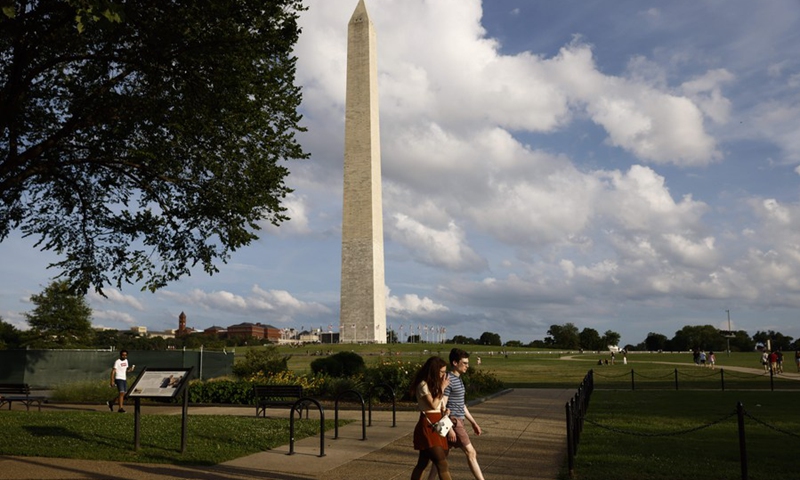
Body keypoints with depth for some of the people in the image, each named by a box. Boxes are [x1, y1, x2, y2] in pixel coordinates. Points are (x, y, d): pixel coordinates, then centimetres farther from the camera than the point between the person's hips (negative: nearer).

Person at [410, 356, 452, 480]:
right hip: (427, 426, -9)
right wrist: (442, 388, -14)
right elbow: (433, 405, -19)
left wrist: (444, 410, 1)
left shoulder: (435, 384, 14)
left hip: (437, 426, 9)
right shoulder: (423, 385, -13)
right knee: (442, 464, -13)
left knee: (423, 462, 14)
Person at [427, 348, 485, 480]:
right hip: (453, 422, -9)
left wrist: (473, 422, 21)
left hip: (458, 421, 9)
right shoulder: (448, 380, -16)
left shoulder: (459, 379, 14)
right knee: (471, 453, -3)